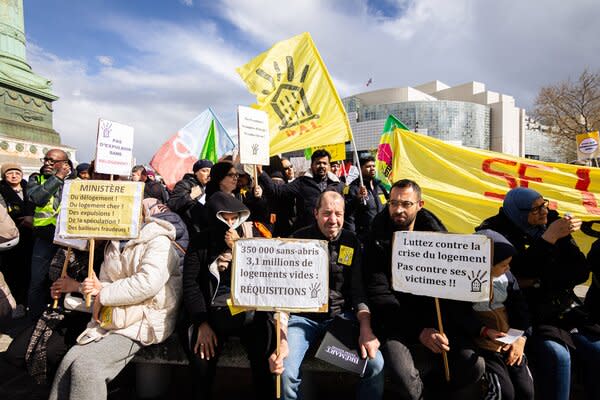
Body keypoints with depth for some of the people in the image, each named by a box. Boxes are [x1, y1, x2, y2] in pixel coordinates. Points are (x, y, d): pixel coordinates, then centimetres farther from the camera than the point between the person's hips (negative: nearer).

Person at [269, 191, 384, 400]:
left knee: (376, 363, -15)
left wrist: (366, 328, -13)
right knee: (286, 373, -23)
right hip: (303, 316, -2)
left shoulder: (351, 241, 2)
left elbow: (358, 289, 3)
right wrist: (281, 340, -24)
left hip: (341, 315, 3)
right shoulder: (298, 240, -8)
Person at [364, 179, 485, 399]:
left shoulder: (435, 234, 4)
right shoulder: (377, 239, -4)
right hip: (395, 322, -2)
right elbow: (379, 295, -10)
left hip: (435, 319, 3)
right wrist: (418, 331, -18)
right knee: (403, 377, -26)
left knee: (474, 365, -18)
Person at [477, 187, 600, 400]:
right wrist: (548, 239, -21)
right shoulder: (497, 233, -7)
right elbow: (518, 275, -19)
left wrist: (540, 281, -9)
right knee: (556, 355, -26)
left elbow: (581, 272, 6)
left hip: (563, 311, 5)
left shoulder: (552, 222, 4)